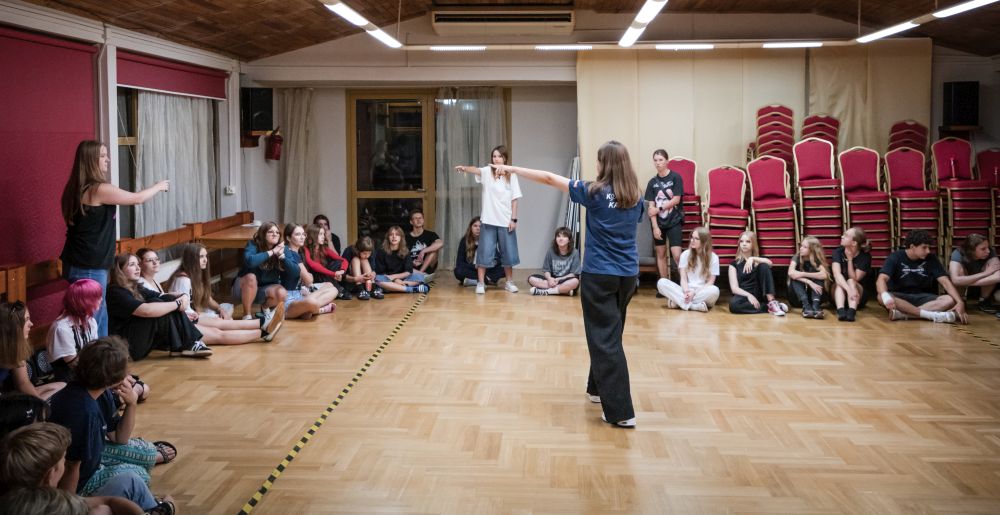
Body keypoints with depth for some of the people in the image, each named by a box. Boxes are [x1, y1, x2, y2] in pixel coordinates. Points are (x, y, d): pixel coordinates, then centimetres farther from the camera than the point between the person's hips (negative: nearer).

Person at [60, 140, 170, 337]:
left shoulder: (78, 188, 9)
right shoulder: (99, 189, -18)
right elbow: (137, 199, -6)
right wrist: (159, 186, 9)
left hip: (80, 264, 9)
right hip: (89, 267, -9)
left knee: (100, 316, 15)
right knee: (93, 319, -3)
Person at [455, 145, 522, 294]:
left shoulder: (511, 176, 4)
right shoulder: (487, 171, -1)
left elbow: (514, 199, 4)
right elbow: (475, 170, -24)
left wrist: (514, 219, -2)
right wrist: (465, 168, -46)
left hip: (506, 221, 1)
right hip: (488, 220, -1)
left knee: (508, 252, 9)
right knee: (485, 252, 0)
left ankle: (509, 282, 23)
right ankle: (481, 283, 7)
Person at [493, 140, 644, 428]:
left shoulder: (595, 192, -10)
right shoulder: (636, 197, 3)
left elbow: (549, 179, -7)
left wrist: (511, 169, 1)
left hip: (599, 275, -5)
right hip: (628, 275, 6)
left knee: (605, 339, -3)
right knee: (609, 334, 21)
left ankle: (621, 411, -7)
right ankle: (598, 389, 35)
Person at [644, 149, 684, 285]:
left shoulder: (676, 177, -6)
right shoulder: (652, 182, 2)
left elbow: (676, 200, -10)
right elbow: (651, 207, -1)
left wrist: (659, 209, -11)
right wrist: (655, 227, -9)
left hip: (674, 221, -4)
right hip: (658, 222, 4)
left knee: (676, 254, -12)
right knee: (661, 253, 8)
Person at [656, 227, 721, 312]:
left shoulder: (713, 258, 0)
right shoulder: (685, 254, 6)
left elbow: (710, 282, -4)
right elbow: (683, 278, -1)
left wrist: (694, 292, -19)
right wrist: (686, 291, -22)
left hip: (702, 292, -2)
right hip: (686, 291, 2)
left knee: (714, 290, -37)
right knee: (661, 282, -22)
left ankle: (678, 301, -29)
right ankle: (694, 306, -34)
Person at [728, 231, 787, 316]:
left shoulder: (758, 260, 13)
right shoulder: (734, 264, 7)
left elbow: (769, 263, -13)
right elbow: (735, 288, -5)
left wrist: (752, 259, -26)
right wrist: (749, 295, -23)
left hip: (760, 295, 2)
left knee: (764, 266, -18)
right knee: (734, 304, -38)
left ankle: (772, 302, -29)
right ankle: (769, 308, -28)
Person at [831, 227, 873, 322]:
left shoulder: (865, 257, -13)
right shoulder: (838, 252, -11)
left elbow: (854, 279, -18)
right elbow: (837, 274, -28)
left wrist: (850, 259, -23)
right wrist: (849, 290, -44)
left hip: (859, 297, -1)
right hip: (839, 292, 1)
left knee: (851, 282, -30)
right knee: (838, 283, -29)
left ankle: (851, 312, -53)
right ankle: (841, 311, -53)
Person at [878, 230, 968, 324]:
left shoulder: (931, 259, -3)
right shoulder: (895, 258, -11)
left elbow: (945, 282, -8)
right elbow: (881, 280, -25)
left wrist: (960, 302, -25)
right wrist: (885, 296, -48)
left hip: (922, 298, 3)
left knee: (950, 300, -26)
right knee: (881, 297, -37)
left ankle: (903, 314, -37)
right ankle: (932, 315, -41)